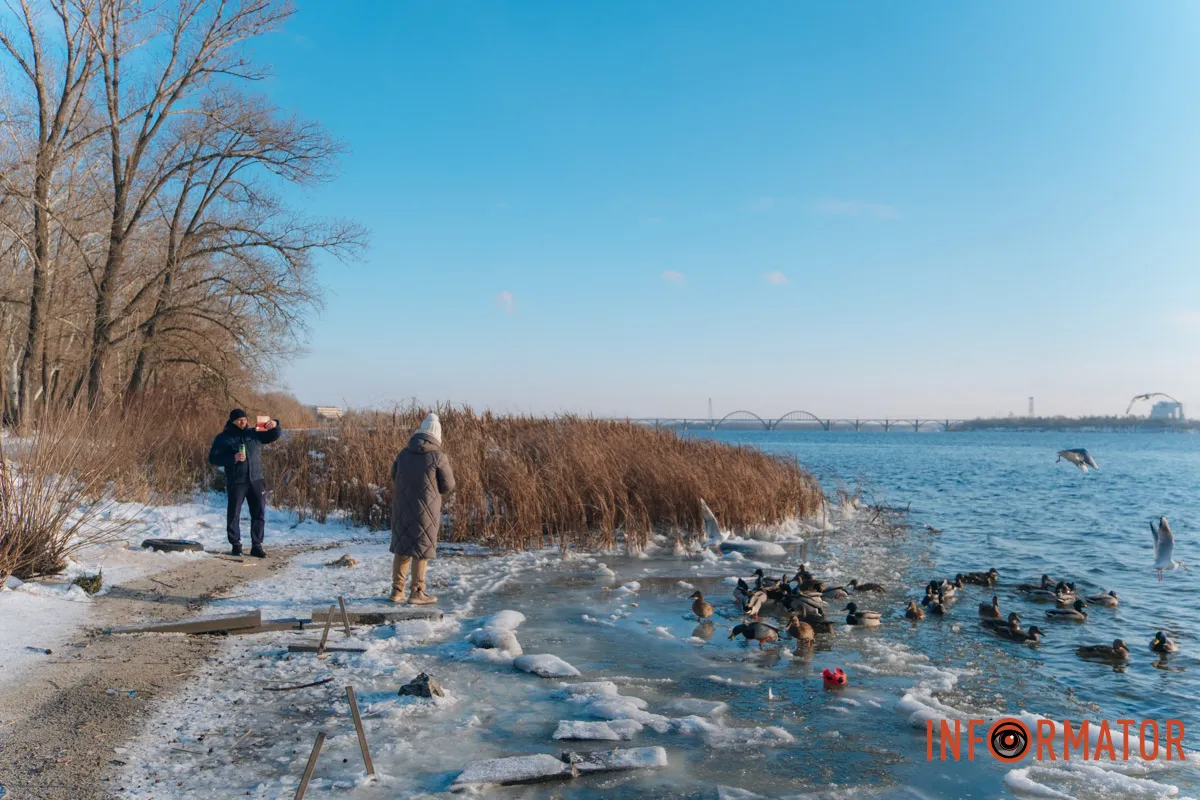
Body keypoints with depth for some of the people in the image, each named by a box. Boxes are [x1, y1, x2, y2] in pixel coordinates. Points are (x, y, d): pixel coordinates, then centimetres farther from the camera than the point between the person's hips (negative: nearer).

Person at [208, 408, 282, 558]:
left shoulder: (253, 433, 10)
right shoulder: (223, 438, 0)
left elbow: (274, 435, 13)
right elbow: (213, 458, -6)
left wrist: (274, 425, -10)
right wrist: (233, 458, -21)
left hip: (256, 480, 3)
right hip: (236, 482, -3)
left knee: (259, 513, 2)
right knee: (234, 513, 4)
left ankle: (256, 546, 9)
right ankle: (236, 545, 17)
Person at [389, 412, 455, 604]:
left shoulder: (403, 453, 4)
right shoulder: (438, 457, -11)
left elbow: (395, 480, 14)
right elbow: (448, 486, -5)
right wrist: (447, 471, 15)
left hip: (402, 508, 5)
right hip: (425, 510, -5)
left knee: (401, 547, 14)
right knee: (421, 550, 4)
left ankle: (397, 590, 17)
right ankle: (417, 593, 7)